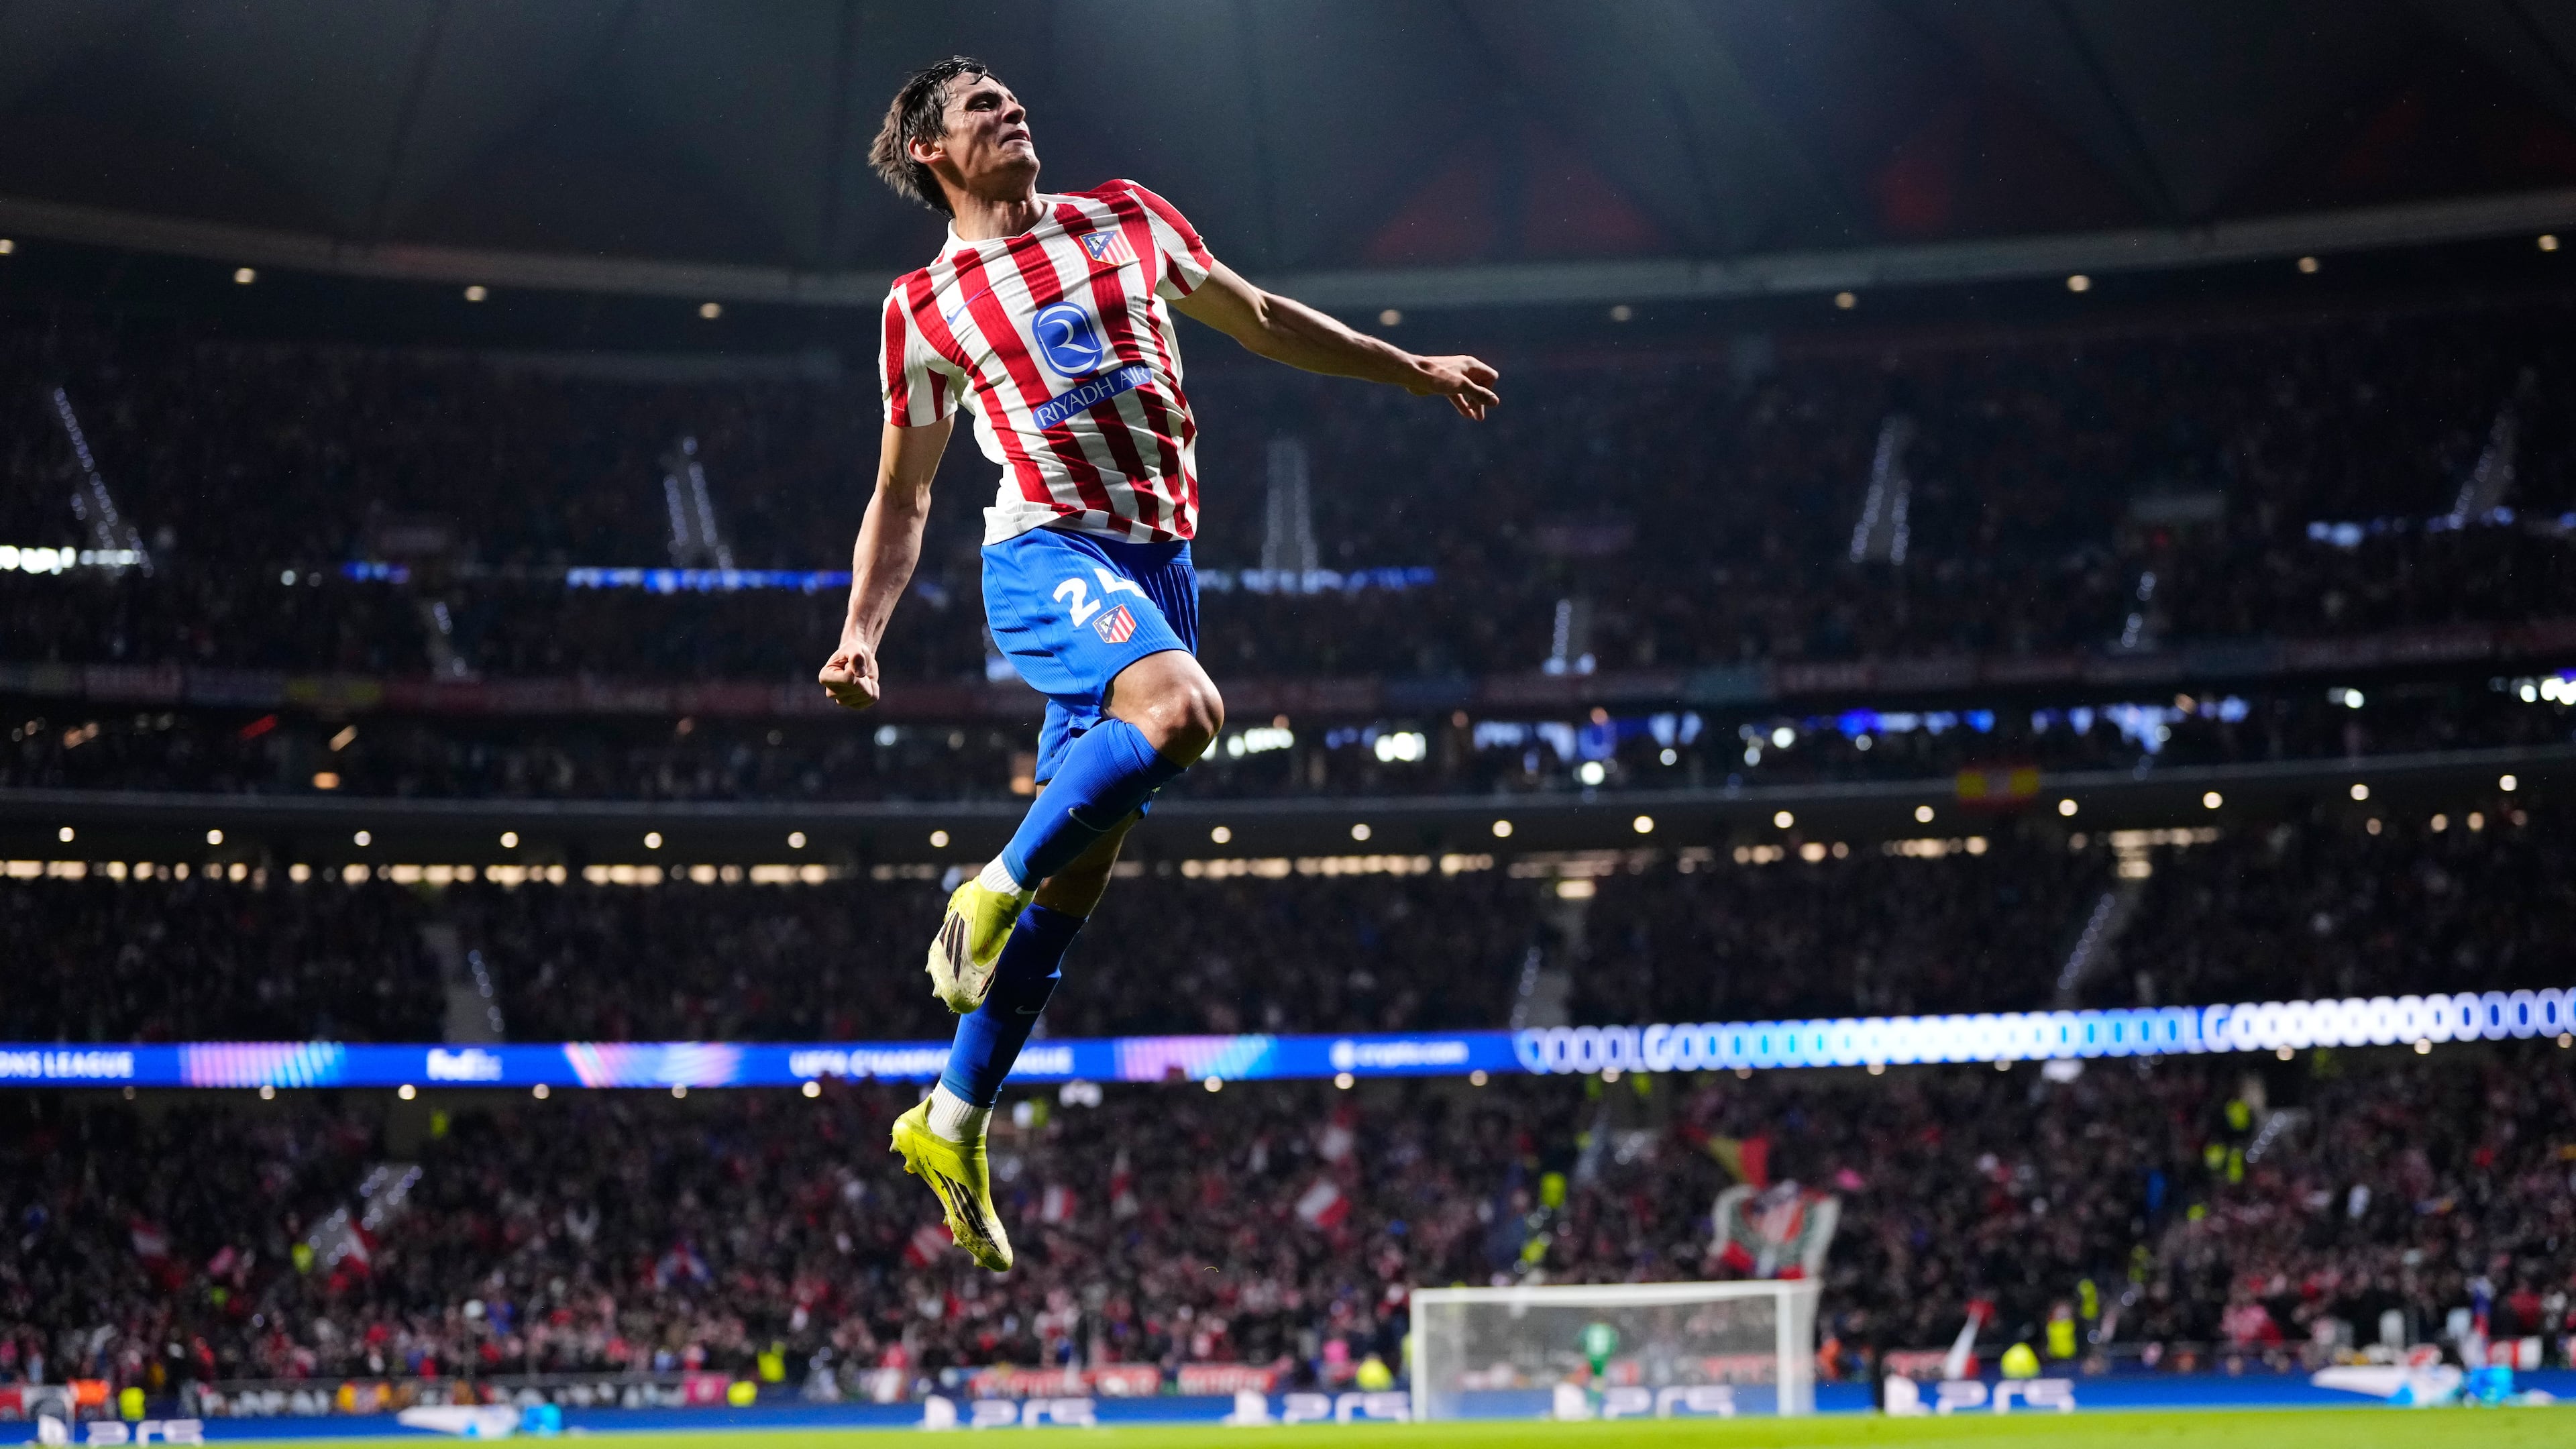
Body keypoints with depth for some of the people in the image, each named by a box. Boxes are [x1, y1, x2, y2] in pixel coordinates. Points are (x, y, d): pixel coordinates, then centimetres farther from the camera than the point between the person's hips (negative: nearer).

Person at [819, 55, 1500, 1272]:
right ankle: (992, 893, -19)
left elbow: (1260, 320, 27)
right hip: (1049, 552, -4)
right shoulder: (926, 306, 6)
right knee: (1182, 707, -35)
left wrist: (1415, 370, 28)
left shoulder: (1125, 218, 14)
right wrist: (861, 631, -1)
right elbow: (901, 498, 12)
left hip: (1160, 563, 4)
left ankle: (952, 1125, 10)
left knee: (1082, 869, 2)